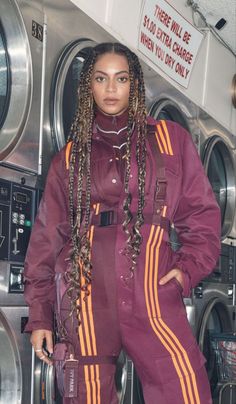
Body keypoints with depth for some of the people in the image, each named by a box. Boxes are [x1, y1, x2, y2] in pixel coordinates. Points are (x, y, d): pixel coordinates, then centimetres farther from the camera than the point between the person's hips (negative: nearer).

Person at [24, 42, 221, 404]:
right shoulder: (70, 157, 14)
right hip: (86, 298, 1)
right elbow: (47, 235, 11)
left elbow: (201, 212, 11)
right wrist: (39, 314, 7)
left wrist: (189, 267, -5)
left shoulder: (170, 139, 12)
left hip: (152, 293, -1)